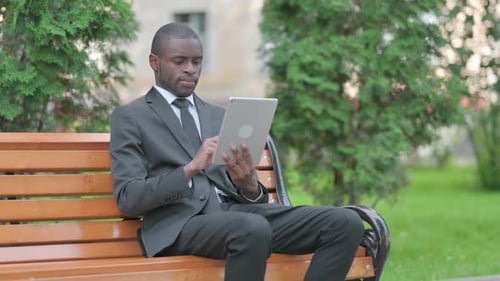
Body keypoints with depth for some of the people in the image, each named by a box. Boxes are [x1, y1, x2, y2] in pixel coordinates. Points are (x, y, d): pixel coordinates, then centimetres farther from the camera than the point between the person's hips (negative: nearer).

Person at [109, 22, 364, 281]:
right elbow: (128, 198, -4)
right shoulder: (129, 117, 9)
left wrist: (248, 184, -6)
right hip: (179, 224, -6)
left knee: (346, 223, -18)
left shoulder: (220, 117, 25)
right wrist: (189, 169, -18)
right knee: (252, 229, -41)